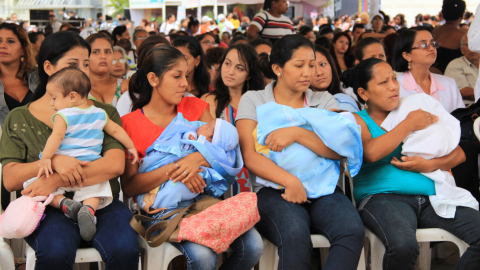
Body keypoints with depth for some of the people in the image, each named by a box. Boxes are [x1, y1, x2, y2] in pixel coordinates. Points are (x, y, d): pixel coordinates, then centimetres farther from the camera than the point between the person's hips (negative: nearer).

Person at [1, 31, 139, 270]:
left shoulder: (104, 113, 13)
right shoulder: (19, 119, 10)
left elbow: (115, 165, -5)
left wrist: (58, 180, -17)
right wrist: (53, 161, -20)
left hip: (100, 202, 1)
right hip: (49, 208, -1)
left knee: (125, 248, -30)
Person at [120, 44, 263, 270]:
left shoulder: (195, 107, 9)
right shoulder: (130, 123, -2)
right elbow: (129, 186, -10)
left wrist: (199, 158, -19)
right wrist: (172, 170, -22)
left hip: (201, 197, 4)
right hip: (162, 206, -4)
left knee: (253, 245, -20)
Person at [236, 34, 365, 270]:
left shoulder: (324, 101, 16)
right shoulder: (253, 100, 10)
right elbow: (249, 156, -3)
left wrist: (296, 133, -14)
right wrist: (290, 181, -18)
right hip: (273, 190, -2)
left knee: (353, 230, -31)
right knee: (295, 235, -37)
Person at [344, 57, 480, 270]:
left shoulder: (415, 113, 22)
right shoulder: (357, 120, 10)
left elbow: (458, 154, 17)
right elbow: (371, 153, -14)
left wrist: (429, 165, -4)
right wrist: (409, 125, -2)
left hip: (430, 197, 5)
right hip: (381, 196, -4)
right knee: (403, 245, -37)